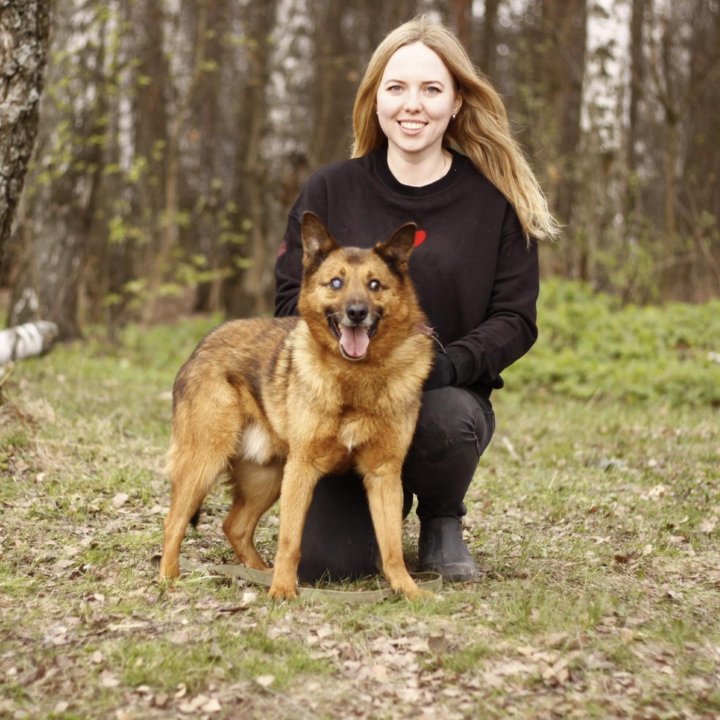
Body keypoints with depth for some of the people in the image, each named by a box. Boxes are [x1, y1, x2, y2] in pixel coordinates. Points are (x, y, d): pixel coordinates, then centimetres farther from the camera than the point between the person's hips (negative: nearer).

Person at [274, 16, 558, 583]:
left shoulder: (497, 201, -1)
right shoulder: (330, 190, 3)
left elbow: (515, 319, -2)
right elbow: (291, 297, 3)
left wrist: (450, 364, -21)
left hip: (451, 396, 0)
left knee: (446, 420, -38)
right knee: (325, 562, -20)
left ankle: (442, 521, -1)